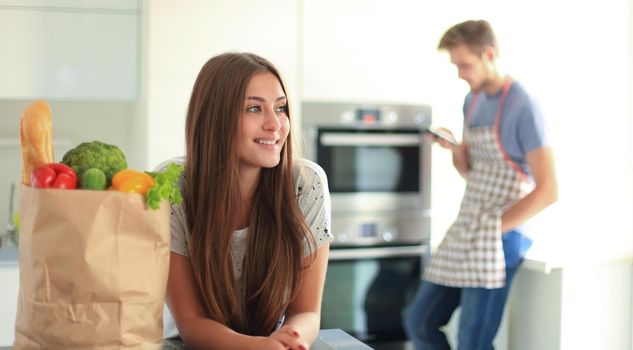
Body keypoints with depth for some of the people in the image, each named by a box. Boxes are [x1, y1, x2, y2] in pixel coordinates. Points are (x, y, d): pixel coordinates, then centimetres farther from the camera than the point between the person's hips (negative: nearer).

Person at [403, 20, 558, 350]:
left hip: (500, 239, -8)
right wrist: (455, 149, -3)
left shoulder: (522, 107, -14)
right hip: (463, 230, 8)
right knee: (418, 322, 9)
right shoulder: (472, 100, 11)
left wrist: (495, 229, -14)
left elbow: (547, 191, -17)